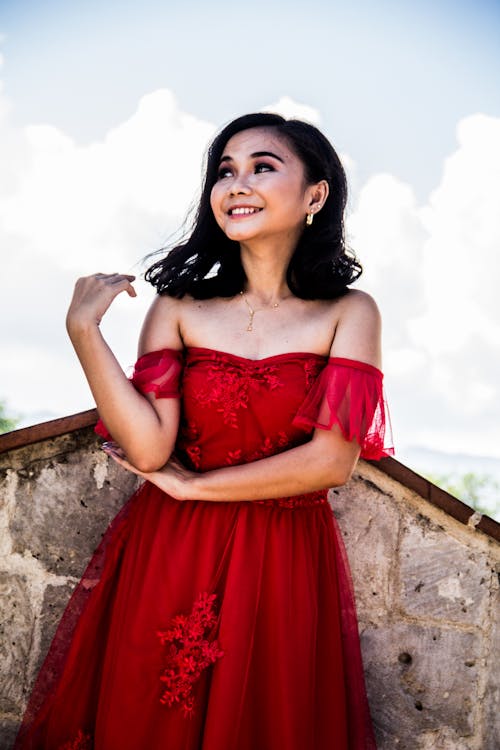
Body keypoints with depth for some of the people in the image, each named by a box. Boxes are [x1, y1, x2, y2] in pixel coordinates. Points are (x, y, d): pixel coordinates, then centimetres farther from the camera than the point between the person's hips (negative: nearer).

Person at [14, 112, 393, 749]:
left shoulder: (348, 313, -2)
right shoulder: (179, 307, 1)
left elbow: (332, 461, -13)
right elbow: (149, 449, -10)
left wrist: (191, 485, -8)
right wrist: (83, 331, -15)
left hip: (286, 570, -1)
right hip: (165, 559, 2)